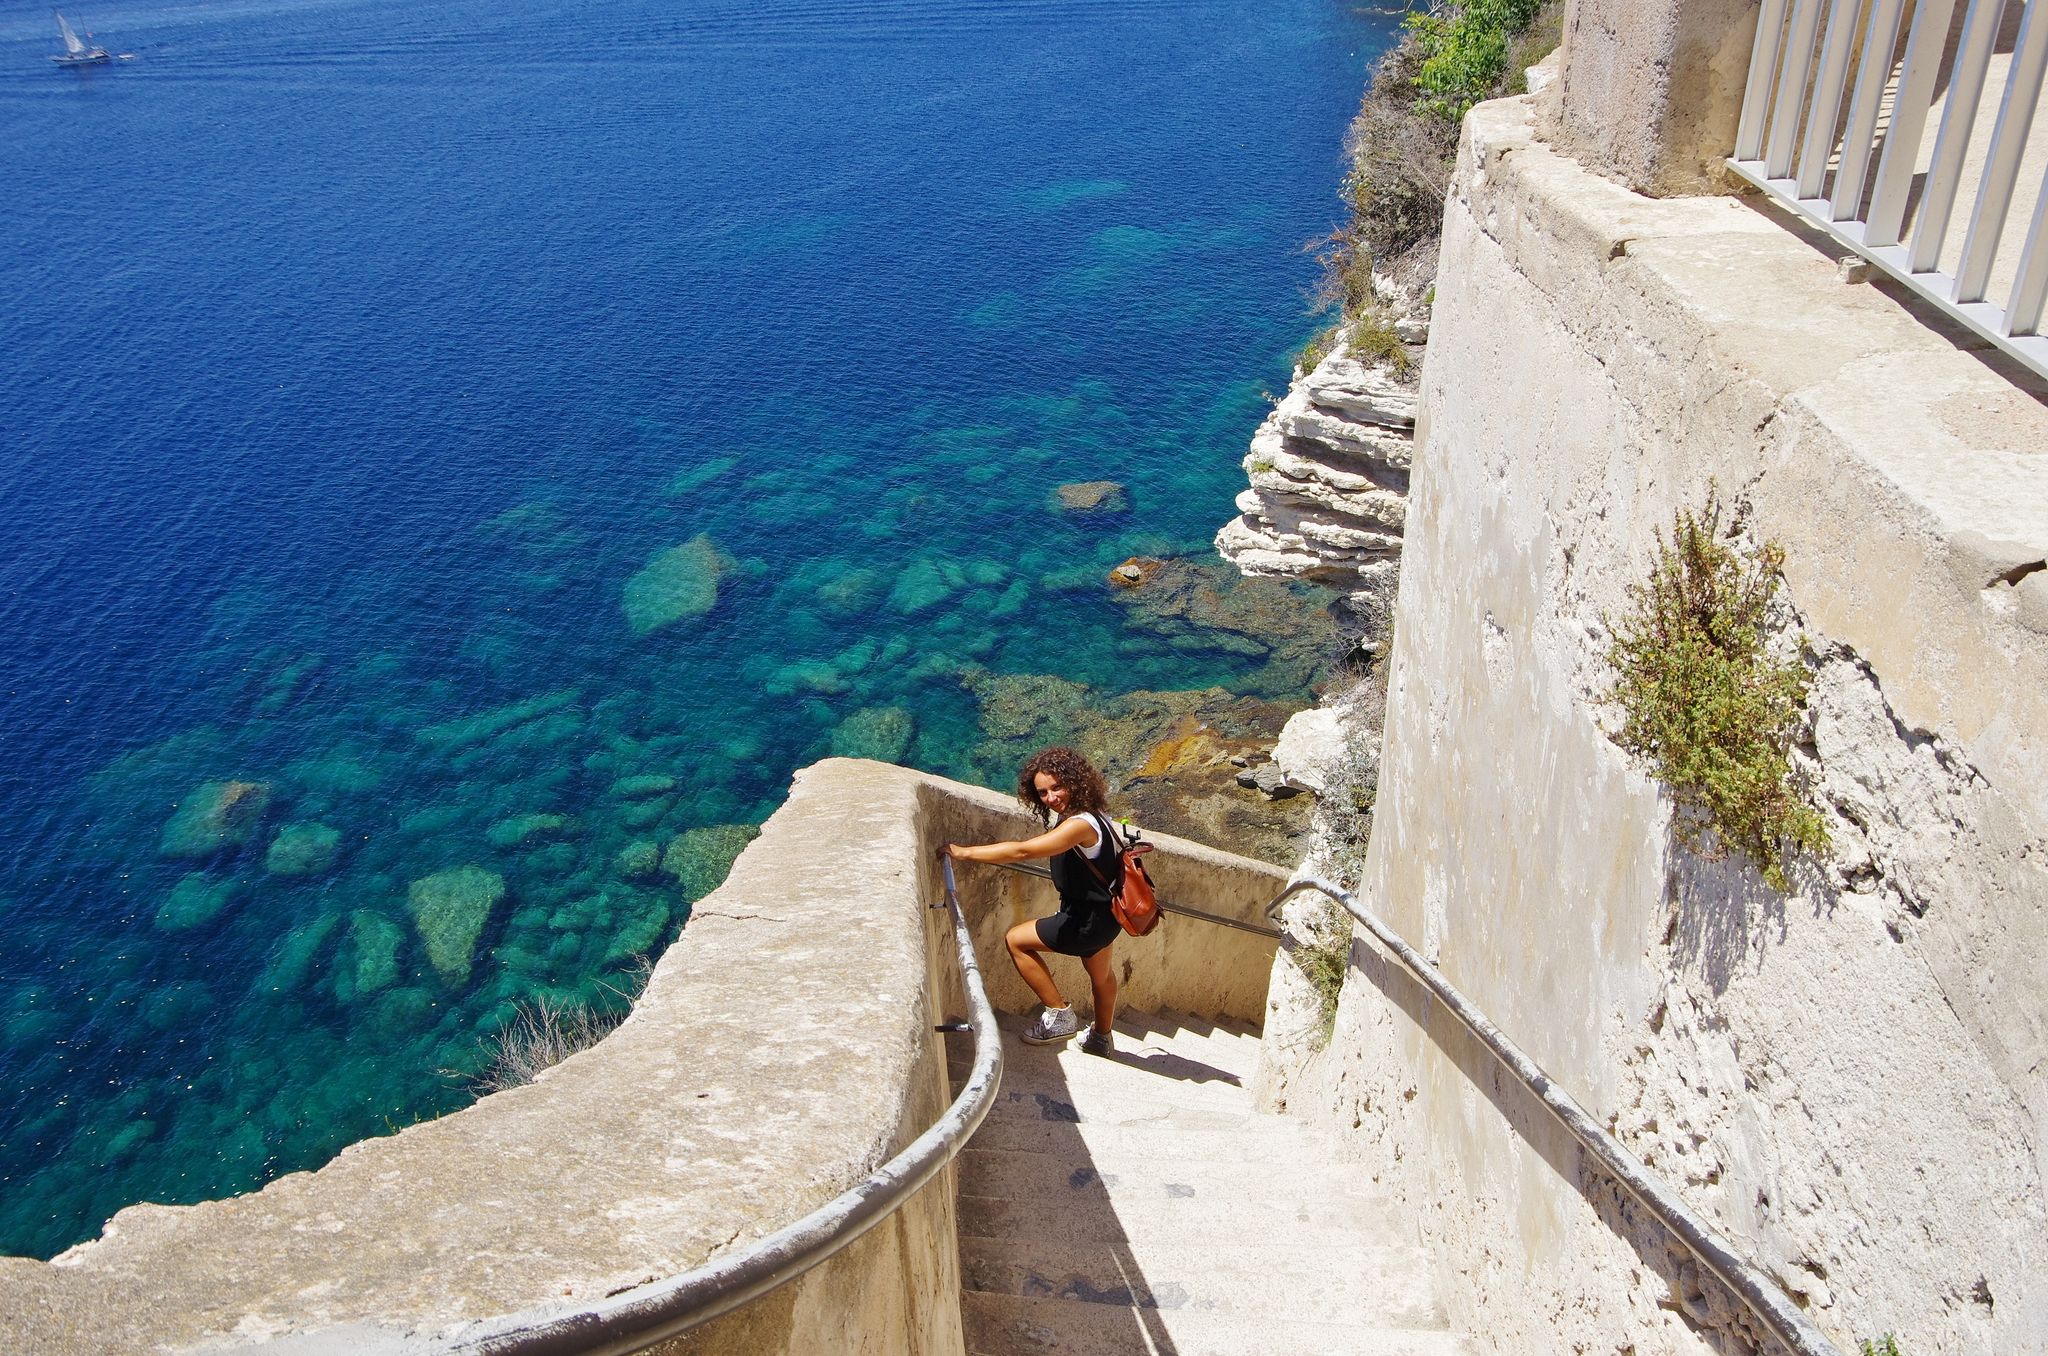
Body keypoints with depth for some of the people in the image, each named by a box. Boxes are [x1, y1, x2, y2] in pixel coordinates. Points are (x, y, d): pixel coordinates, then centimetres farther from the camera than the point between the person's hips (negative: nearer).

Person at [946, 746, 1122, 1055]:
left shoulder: (1079, 825, -30)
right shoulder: (1092, 815, 0)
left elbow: (1022, 851, -34)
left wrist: (965, 852, -29)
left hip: (1090, 920, -10)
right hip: (1104, 913, 10)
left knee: (1016, 940, -1)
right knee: (1101, 975, 29)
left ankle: (1059, 1015, 5)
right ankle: (1102, 1038, 51)